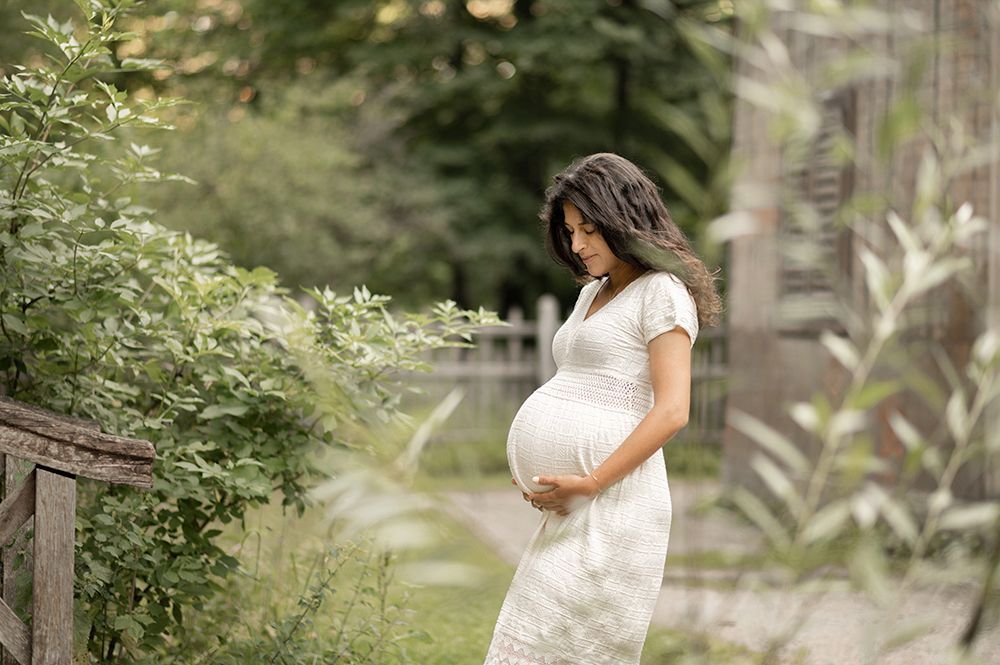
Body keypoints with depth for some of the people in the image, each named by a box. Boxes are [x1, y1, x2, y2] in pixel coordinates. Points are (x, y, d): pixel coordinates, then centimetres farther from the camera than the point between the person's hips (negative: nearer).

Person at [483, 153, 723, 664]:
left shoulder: (662, 293, -5)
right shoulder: (593, 292, 21)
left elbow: (672, 411, -14)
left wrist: (591, 483, -17)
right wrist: (527, 473, 9)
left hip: (607, 502, -8)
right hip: (571, 509, 8)